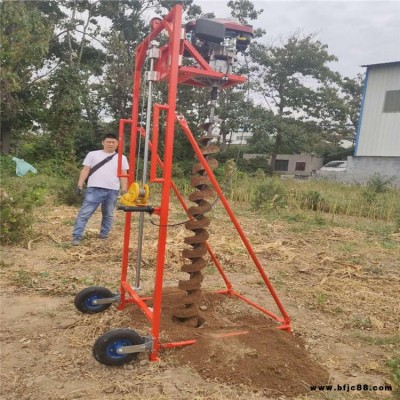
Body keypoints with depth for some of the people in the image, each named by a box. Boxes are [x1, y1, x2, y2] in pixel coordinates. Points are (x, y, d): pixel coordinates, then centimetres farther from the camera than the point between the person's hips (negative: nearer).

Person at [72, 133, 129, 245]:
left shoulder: (121, 158, 13)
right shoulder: (92, 154, 10)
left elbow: (123, 175, 11)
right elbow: (85, 170, 7)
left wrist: (124, 190, 3)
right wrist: (80, 185, -2)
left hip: (112, 191, 2)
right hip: (94, 189, -1)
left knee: (108, 215, 11)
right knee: (84, 213, -6)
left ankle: (103, 236, 24)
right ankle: (76, 236, -3)